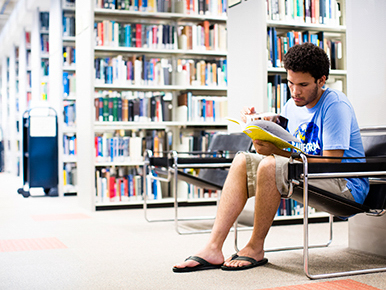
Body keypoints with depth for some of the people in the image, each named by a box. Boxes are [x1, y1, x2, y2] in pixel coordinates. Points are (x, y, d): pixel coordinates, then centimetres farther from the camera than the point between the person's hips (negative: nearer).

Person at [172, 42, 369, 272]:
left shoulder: (335, 105, -14)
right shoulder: (292, 106, 9)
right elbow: (271, 152, 11)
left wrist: (279, 151, -29)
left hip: (346, 186, -8)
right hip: (304, 176, 8)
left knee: (271, 166, -30)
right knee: (242, 161, -6)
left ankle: (255, 249, -13)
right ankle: (213, 248, -16)